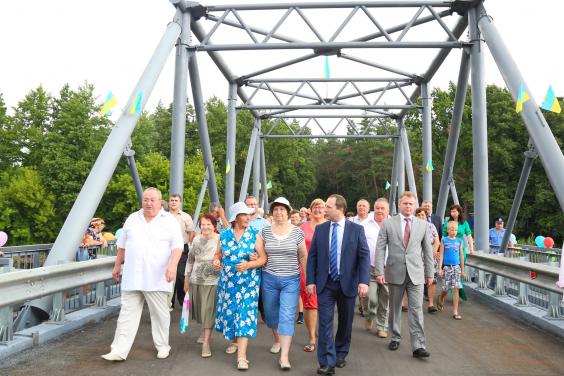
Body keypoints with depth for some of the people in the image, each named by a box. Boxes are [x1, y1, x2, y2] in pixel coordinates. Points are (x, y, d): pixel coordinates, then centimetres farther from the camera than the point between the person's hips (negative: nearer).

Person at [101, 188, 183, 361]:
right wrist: (117, 265, 19)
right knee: (127, 313, 4)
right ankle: (119, 350, 7)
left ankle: (162, 346, 23)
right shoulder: (132, 219, 11)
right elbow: (122, 244, 18)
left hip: (157, 278, -3)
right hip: (132, 276, 3)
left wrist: (173, 265, -22)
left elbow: (177, 245, -9)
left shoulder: (170, 220, -2)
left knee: (160, 313, 8)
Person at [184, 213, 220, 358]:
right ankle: (204, 331, 40)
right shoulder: (196, 240, 6)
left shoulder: (220, 240, -7)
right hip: (196, 280, 4)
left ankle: (206, 342, 1)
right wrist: (186, 279, 14)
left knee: (208, 310, -5)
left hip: (212, 281, -4)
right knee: (199, 309, 16)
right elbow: (190, 259, 13)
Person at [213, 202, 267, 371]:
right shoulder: (224, 234, 1)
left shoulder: (254, 234, -5)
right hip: (227, 281, 3)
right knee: (229, 312, 13)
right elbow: (218, 254, 11)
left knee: (245, 314, -7)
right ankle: (234, 340, 41)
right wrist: (216, 261, -11)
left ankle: (242, 355, -7)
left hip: (248, 282, -3)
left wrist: (248, 265, -22)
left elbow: (263, 258, -6)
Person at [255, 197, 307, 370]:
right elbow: (258, 253, 8)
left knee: (287, 316, -7)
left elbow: (303, 257, 4)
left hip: (291, 280, -2)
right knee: (271, 313, 15)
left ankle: (284, 356, -4)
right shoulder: (265, 231, 0)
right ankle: (277, 340, 42)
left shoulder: (297, 232, -3)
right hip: (269, 279, 2)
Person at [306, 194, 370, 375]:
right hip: (325, 283, 1)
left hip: (347, 283, 0)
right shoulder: (320, 229, 3)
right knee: (325, 323, -4)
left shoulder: (356, 229, -3)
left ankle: (340, 355, 33)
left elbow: (364, 257, -6)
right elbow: (312, 256, 4)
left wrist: (364, 281, -17)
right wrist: (310, 280, -3)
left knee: (345, 322, 13)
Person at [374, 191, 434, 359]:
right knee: (395, 308, 12)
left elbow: (427, 250, 9)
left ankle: (418, 346, 0)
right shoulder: (388, 224, 0)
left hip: (416, 274, 0)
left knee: (416, 309, -4)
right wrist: (380, 272, -9)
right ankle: (395, 338, 29)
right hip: (395, 272, 0)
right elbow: (380, 249, -2)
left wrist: (430, 273, 8)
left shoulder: (423, 224, 5)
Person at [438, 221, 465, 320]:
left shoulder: (459, 241, 5)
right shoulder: (444, 240, -2)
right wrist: (440, 268, -8)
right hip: (446, 267, -2)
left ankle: (455, 312, 1)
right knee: (445, 288, 6)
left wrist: (462, 270, 12)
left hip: (456, 267, 2)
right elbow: (441, 255, -3)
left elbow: (461, 256, 11)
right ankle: (440, 301, 38)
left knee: (456, 289, -3)